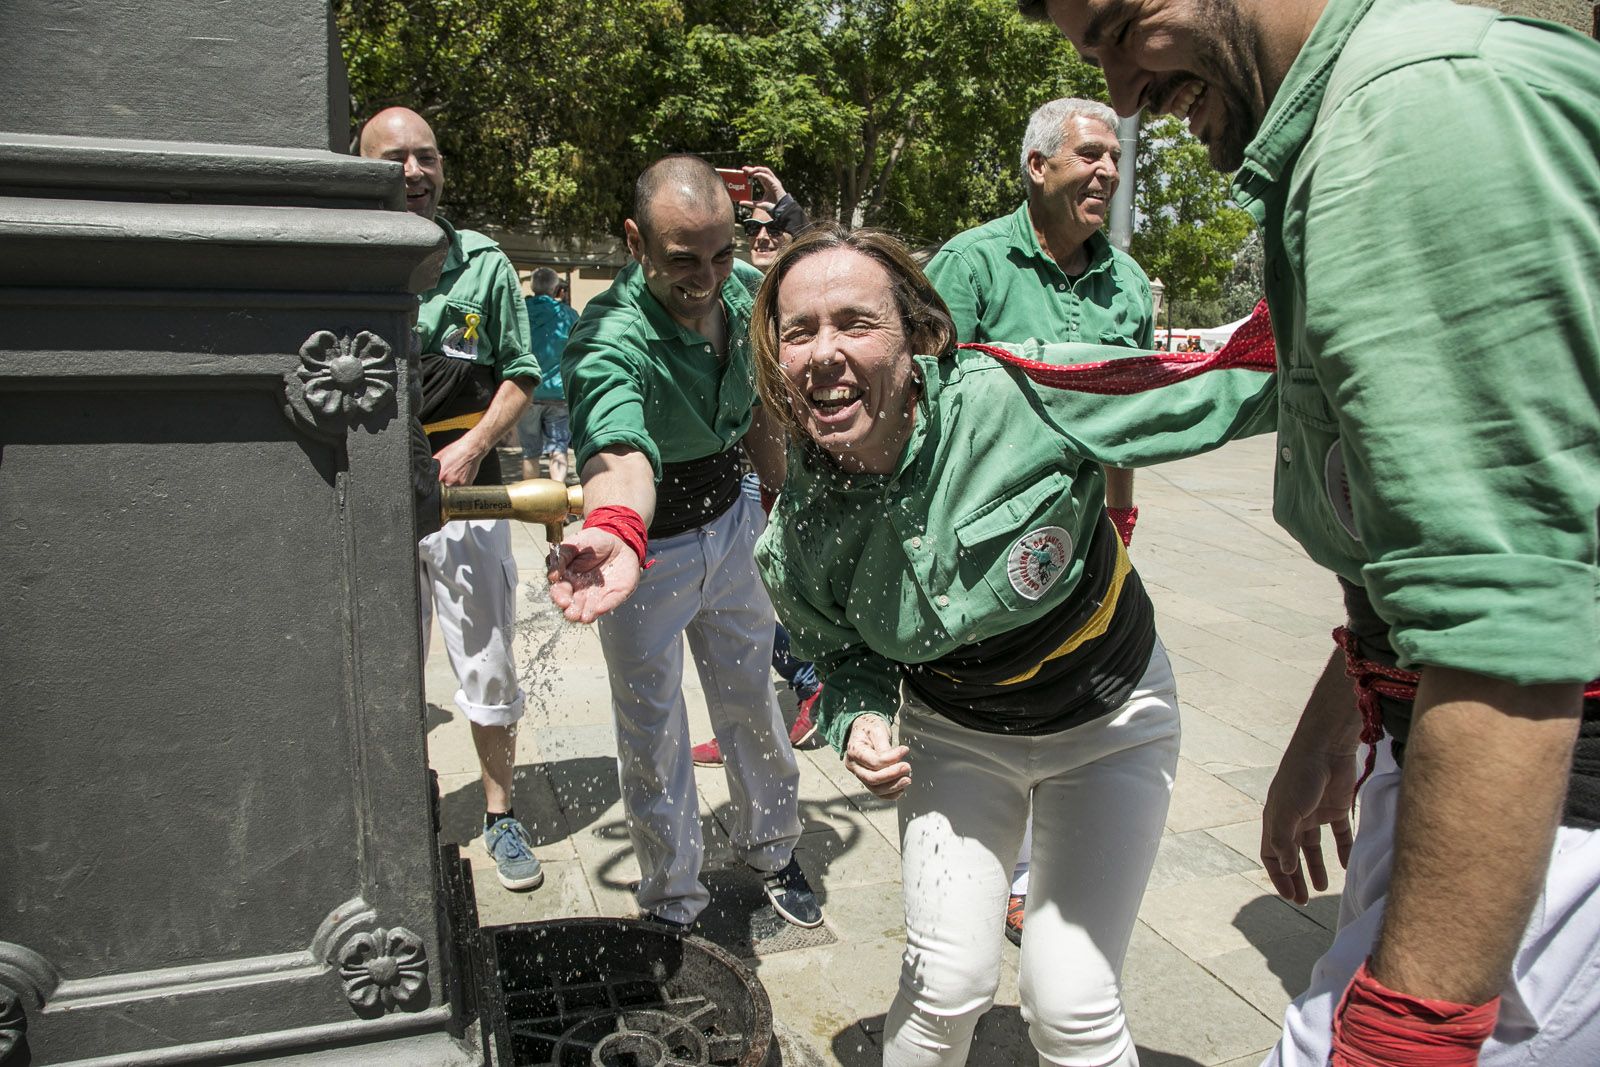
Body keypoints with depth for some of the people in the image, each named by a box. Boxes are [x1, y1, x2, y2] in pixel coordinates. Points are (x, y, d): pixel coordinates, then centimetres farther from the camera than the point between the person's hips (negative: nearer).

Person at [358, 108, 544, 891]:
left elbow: (519, 376, 5)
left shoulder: (485, 263, 2)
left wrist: (471, 447, -10)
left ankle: (500, 815, 24)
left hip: (466, 489, -1)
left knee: (488, 666, 6)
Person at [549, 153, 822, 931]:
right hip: (643, 546, -5)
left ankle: (770, 850, 44)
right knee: (651, 732, 8)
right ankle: (671, 903, 31)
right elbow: (619, 450, -55)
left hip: (730, 523, 5)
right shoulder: (609, 341, -33)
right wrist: (616, 532, -75)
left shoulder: (747, 291, -12)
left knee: (751, 699, 19)